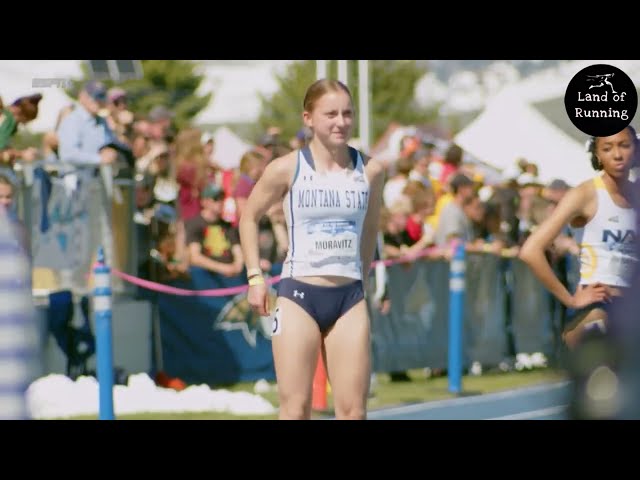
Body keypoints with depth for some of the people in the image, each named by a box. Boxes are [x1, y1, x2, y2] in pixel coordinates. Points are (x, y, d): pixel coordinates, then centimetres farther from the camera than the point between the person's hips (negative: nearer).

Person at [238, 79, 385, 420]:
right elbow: (249, 217, 9)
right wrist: (255, 277, 2)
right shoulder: (287, 169, -4)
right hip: (298, 294, -2)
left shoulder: (370, 171, 3)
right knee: (296, 409, -3)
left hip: (349, 298, 2)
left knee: (353, 411, 0)